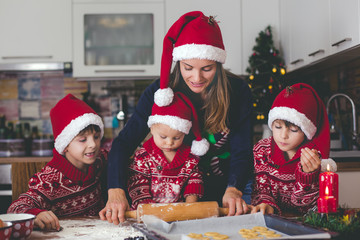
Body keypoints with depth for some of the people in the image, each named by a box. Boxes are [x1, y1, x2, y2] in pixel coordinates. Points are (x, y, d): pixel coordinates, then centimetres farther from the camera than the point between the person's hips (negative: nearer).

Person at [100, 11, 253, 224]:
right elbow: (124, 142, -17)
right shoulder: (161, 91, -13)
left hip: (222, 188, 0)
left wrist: (234, 189, -34)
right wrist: (116, 191, -34)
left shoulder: (238, 91, -13)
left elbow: (242, 151, -13)